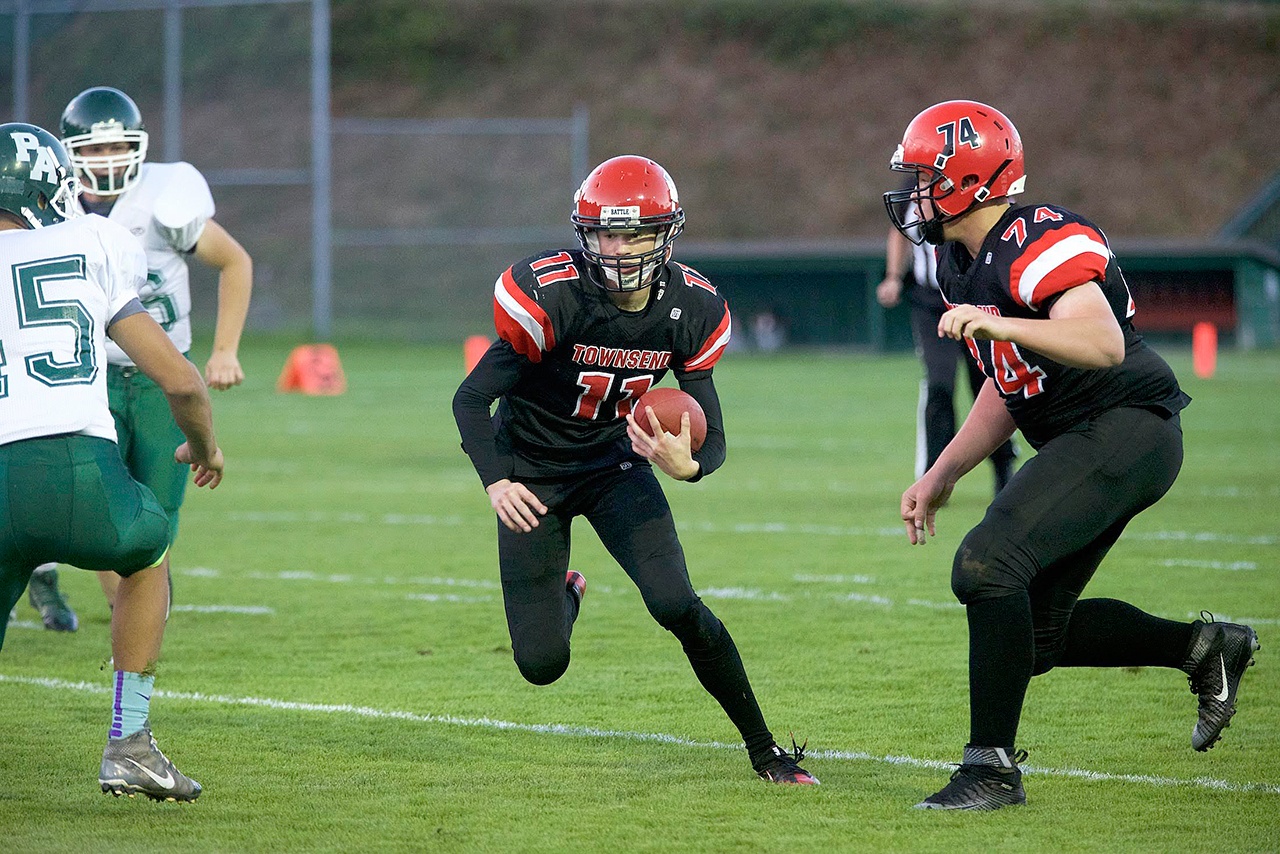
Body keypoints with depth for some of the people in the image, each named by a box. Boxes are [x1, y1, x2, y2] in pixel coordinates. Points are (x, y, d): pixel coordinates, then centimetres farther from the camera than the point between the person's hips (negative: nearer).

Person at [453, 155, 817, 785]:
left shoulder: (691, 312, -15)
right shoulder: (550, 296, -27)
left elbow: (712, 436, -12)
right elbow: (471, 399, -22)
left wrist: (687, 465, -37)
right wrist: (496, 483, -38)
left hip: (616, 465, 2)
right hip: (532, 469, -2)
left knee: (676, 604, -20)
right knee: (542, 664, -4)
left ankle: (764, 750, -2)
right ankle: (563, 596, 35)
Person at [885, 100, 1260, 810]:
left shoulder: (1041, 243, -19)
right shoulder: (962, 263, 12)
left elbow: (1103, 347, -32)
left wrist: (994, 324, -38)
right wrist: (941, 475, 17)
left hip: (1125, 427, -11)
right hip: (1080, 444, 11)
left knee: (987, 565, -23)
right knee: (1036, 634, 11)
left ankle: (992, 768, -16)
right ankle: (1204, 647, 26)